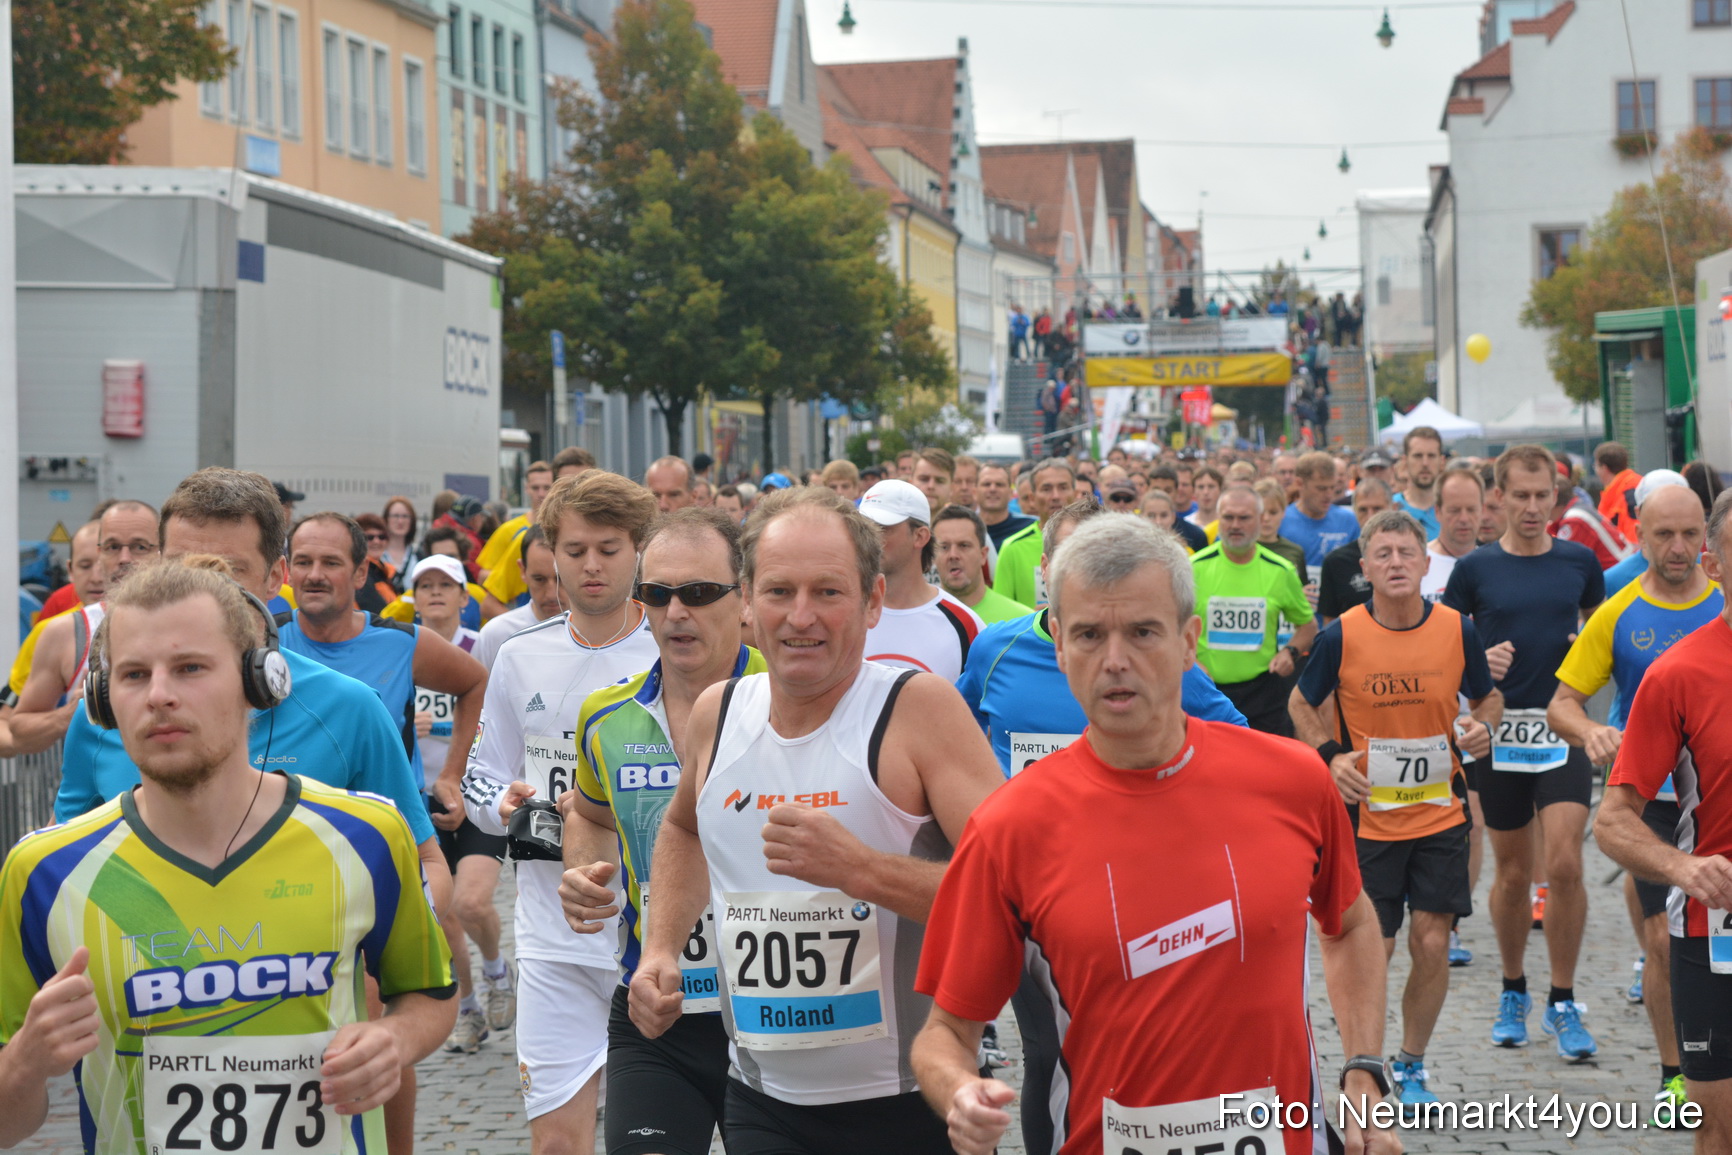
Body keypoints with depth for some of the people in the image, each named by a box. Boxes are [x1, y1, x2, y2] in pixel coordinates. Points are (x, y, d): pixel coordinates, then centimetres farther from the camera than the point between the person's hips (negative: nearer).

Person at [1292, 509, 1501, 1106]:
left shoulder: (1459, 631, -5)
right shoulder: (1341, 636, -10)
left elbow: (1488, 697, 11)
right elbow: (1302, 704, 6)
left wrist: (1482, 727, -11)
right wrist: (1330, 756, -10)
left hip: (1440, 814, 2)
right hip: (1367, 816, -1)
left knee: (1433, 944, 0)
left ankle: (1410, 1064, 20)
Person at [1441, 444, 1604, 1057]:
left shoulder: (1580, 562, 4)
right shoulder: (1474, 568, 0)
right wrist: (1480, 663, -14)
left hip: (1563, 731, 0)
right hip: (1500, 732, 0)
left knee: (1565, 865, -11)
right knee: (1513, 873, 9)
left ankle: (1563, 1002, 3)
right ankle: (1513, 992, 28)